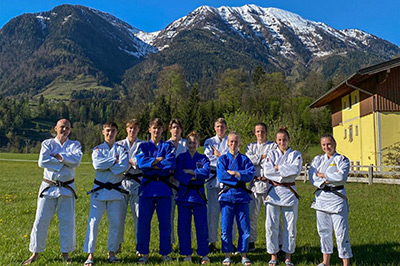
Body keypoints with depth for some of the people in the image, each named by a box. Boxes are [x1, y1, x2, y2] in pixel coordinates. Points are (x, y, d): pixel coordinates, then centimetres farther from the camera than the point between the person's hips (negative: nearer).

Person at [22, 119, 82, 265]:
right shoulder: (47, 143, 3)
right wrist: (65, 161, -14)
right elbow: (42, 161, -15)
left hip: (67, 188, 0)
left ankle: (65, 253, 19)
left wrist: (57, 155, -16)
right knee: (41, 220, 3)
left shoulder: (74, 144, 5)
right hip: (49, 187, 0)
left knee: (67, 221, 4)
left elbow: (76, 160, -16)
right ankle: (35, 253, 19)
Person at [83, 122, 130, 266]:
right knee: (93, 222, -5)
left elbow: (124, 166, -14)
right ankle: (90, 254, 4)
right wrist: (115, 160, -12)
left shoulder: (122, 149, 5)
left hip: (115, 190, 1)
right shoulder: (97, 149, 5)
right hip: (99, 189, -1)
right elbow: (97, 164, -16)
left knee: (115, 223, 6)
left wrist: (106, 165, -15)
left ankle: (112, 252, 20)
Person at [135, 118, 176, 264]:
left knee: (165, 222, 3)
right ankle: (144, 254, 14)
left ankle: (165, 253, 16)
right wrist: (159, 160, -10)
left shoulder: (168, 146, 9)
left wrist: (151, 164, -8)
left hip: (163, 187, 0)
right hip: (147, 186, 0)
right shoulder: (143, 146, 11)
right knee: (143, 222, 1)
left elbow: (170, 164, -9)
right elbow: (141, 161, -9)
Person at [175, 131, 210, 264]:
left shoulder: (203, 158, 9)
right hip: (184, 193, 0)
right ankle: (187, 254, 14)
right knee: (183, 227, 2)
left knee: (202, 226, -2)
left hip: (198, 194, 0)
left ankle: (204, 255, 8)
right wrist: (195, 176, -11)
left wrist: (189, 171, -12)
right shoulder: (181, 157, 7)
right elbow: (178, 174, -7)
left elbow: (206, 172, -11)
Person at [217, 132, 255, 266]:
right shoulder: (223, 158, 7)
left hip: (242, 195, 1)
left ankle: (243, 255, 16)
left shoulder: (244, 159, 9)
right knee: (226, 227, 1)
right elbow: (220, 175, -10)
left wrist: (233, 173, -11)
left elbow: (251, 174, -7)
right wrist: (240, 176, -10)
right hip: (227, 194, -1)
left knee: (244, 227, 2)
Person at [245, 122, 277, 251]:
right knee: (251, 214, 5)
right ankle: (251, 242, 17)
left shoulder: (273, 146, 6)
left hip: (269, 184, -3)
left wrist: (256, 159, -7)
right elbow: (247, 158, -3)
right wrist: (263, 157, -6)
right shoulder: (251, 146, 17)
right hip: (254, 184, 3)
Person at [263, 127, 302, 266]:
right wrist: (286, 171, -11)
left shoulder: (296, 155, 7)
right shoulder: (271, 154, 9)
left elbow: (295, 170, -12)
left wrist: (277, 168, -11)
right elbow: (267, 171, -7)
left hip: (289, 192, 0)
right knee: (271, 224, -2)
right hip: (273, 191, 0)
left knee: (290, 225, 3)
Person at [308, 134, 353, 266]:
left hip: (337, 198, -4)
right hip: (321, 197, 4)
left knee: (341, 231, -5)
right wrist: (328, 180, -16)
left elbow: (341, 177, -17)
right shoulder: (318, 159, 10)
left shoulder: (343, 160, -1)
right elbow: (312, 178, -2)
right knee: (323, 230, 12)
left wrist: (322, 175, -10)